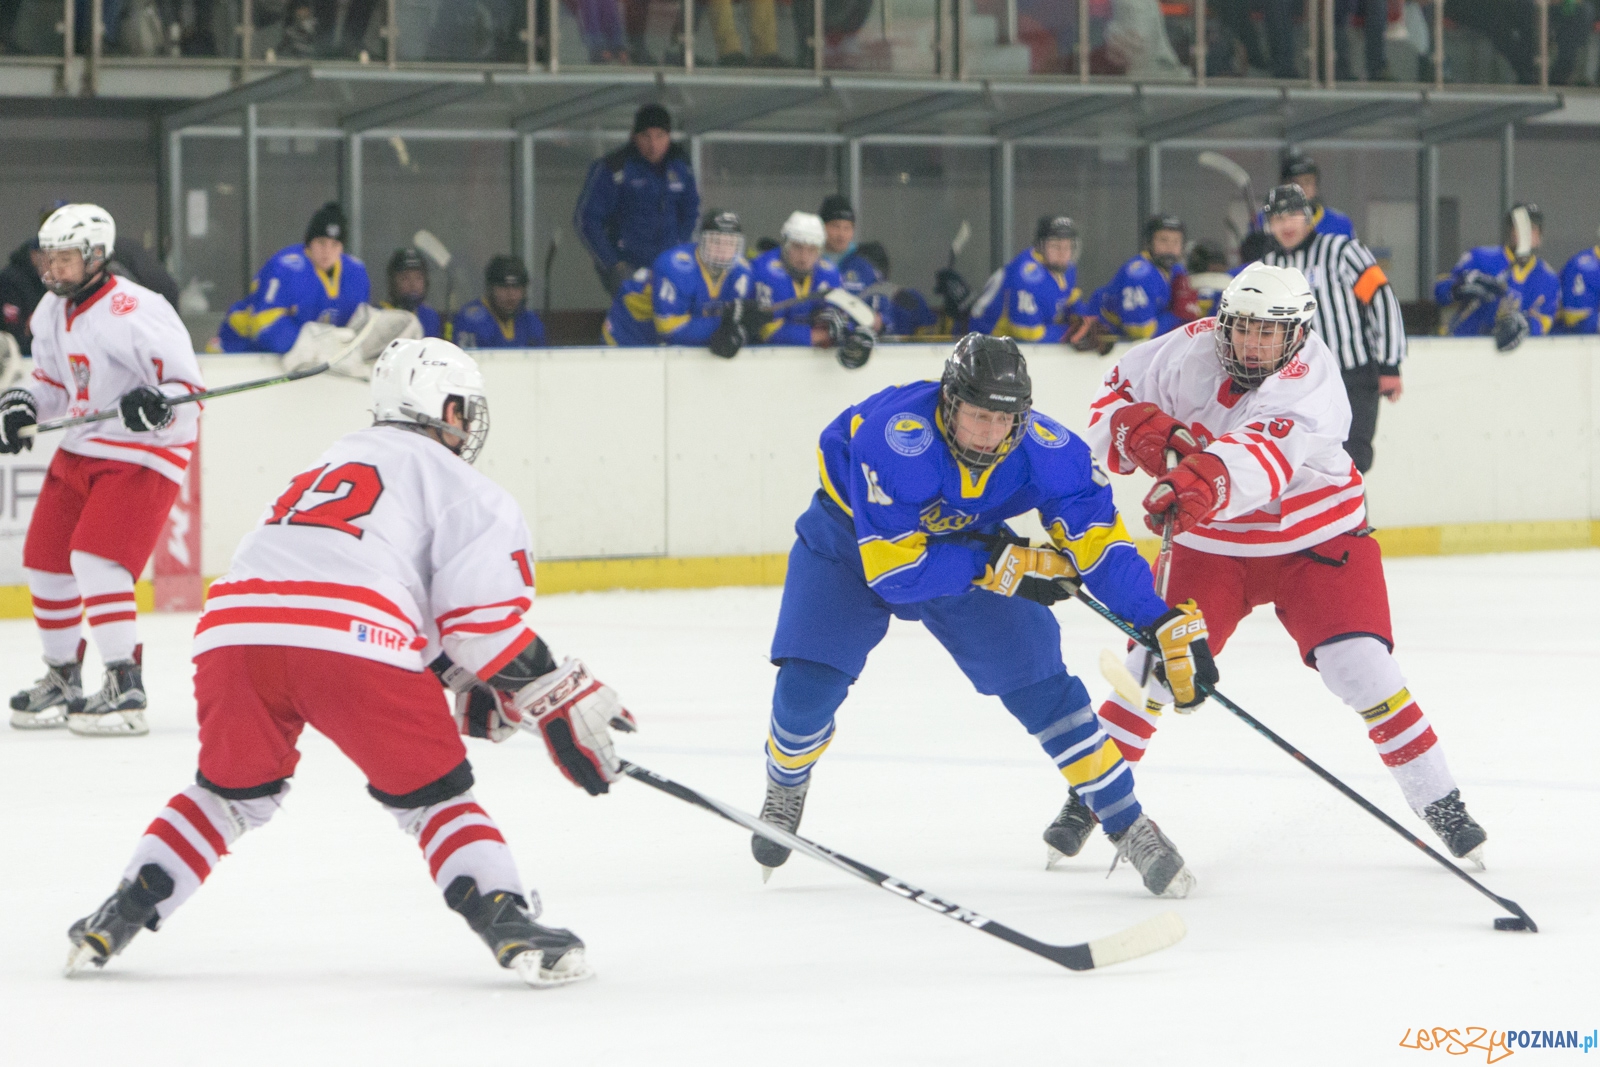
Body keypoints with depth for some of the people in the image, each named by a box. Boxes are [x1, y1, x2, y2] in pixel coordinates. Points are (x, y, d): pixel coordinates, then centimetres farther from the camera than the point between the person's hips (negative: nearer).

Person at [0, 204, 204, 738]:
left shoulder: (134, 313, -21)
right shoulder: (52, 312, 5)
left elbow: (189, 384, -20)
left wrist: (159, 403, -40)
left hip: (142, 454, -9)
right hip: (80, 449, 9)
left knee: (95, 561, -21)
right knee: (44, 559, 9)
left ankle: (125, 690, -19)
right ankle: (61, 679, 27)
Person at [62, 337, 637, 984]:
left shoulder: (335, 461, 38)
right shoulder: (455, 484, 14)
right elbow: (482, 616, 2)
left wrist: (466, 680, 36)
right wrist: (560, 701, 8)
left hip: (236, 624, 6)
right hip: (349, 640, -6)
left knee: (233, 791, 25)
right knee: (432, 792, 8)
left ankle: (119, 916, 19)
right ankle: (507, 923, -7)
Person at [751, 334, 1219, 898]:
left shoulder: (1047, 451, -29)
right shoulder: (896, 437, -41)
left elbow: (1100, 543, -23)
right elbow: (891, 570, -38)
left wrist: (1170, 625, -31)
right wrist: (1001, 567, -36)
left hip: (971, 546, 2)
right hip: (850, 539, -2)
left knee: (1039, 679, -9)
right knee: (808, 686, -13)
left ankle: (1128, 826, 3)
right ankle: (786, 786, 22)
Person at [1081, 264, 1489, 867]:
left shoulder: (1311, 381, -28)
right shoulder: (1192, 351, -13)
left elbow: (1264, 453, -47)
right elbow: (1114, 398, -3)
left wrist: (1201, 485, -67)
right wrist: (1144, 433, -28)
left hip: (1316, 541, -3)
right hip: (1211, 545, 3)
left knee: (1359, 666, -15)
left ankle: (1438, 802, -1)